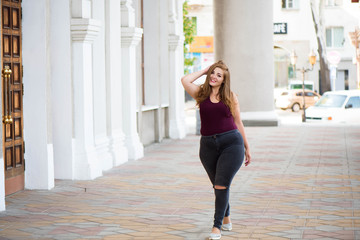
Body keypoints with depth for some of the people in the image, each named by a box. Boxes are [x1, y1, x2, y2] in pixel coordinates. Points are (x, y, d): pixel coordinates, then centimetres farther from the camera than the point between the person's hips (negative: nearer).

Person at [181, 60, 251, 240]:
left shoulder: (230, 97, 6)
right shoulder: (201, 94, 7)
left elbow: (238, 123, 12)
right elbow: (185, 80, -10)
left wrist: (247, 148, 14)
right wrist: (204, 71, 5)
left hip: (231, 143, -2)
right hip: (208, 145, 2)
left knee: (221, 185, -12)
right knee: (218, 186, 14)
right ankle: (226, 219, 35)